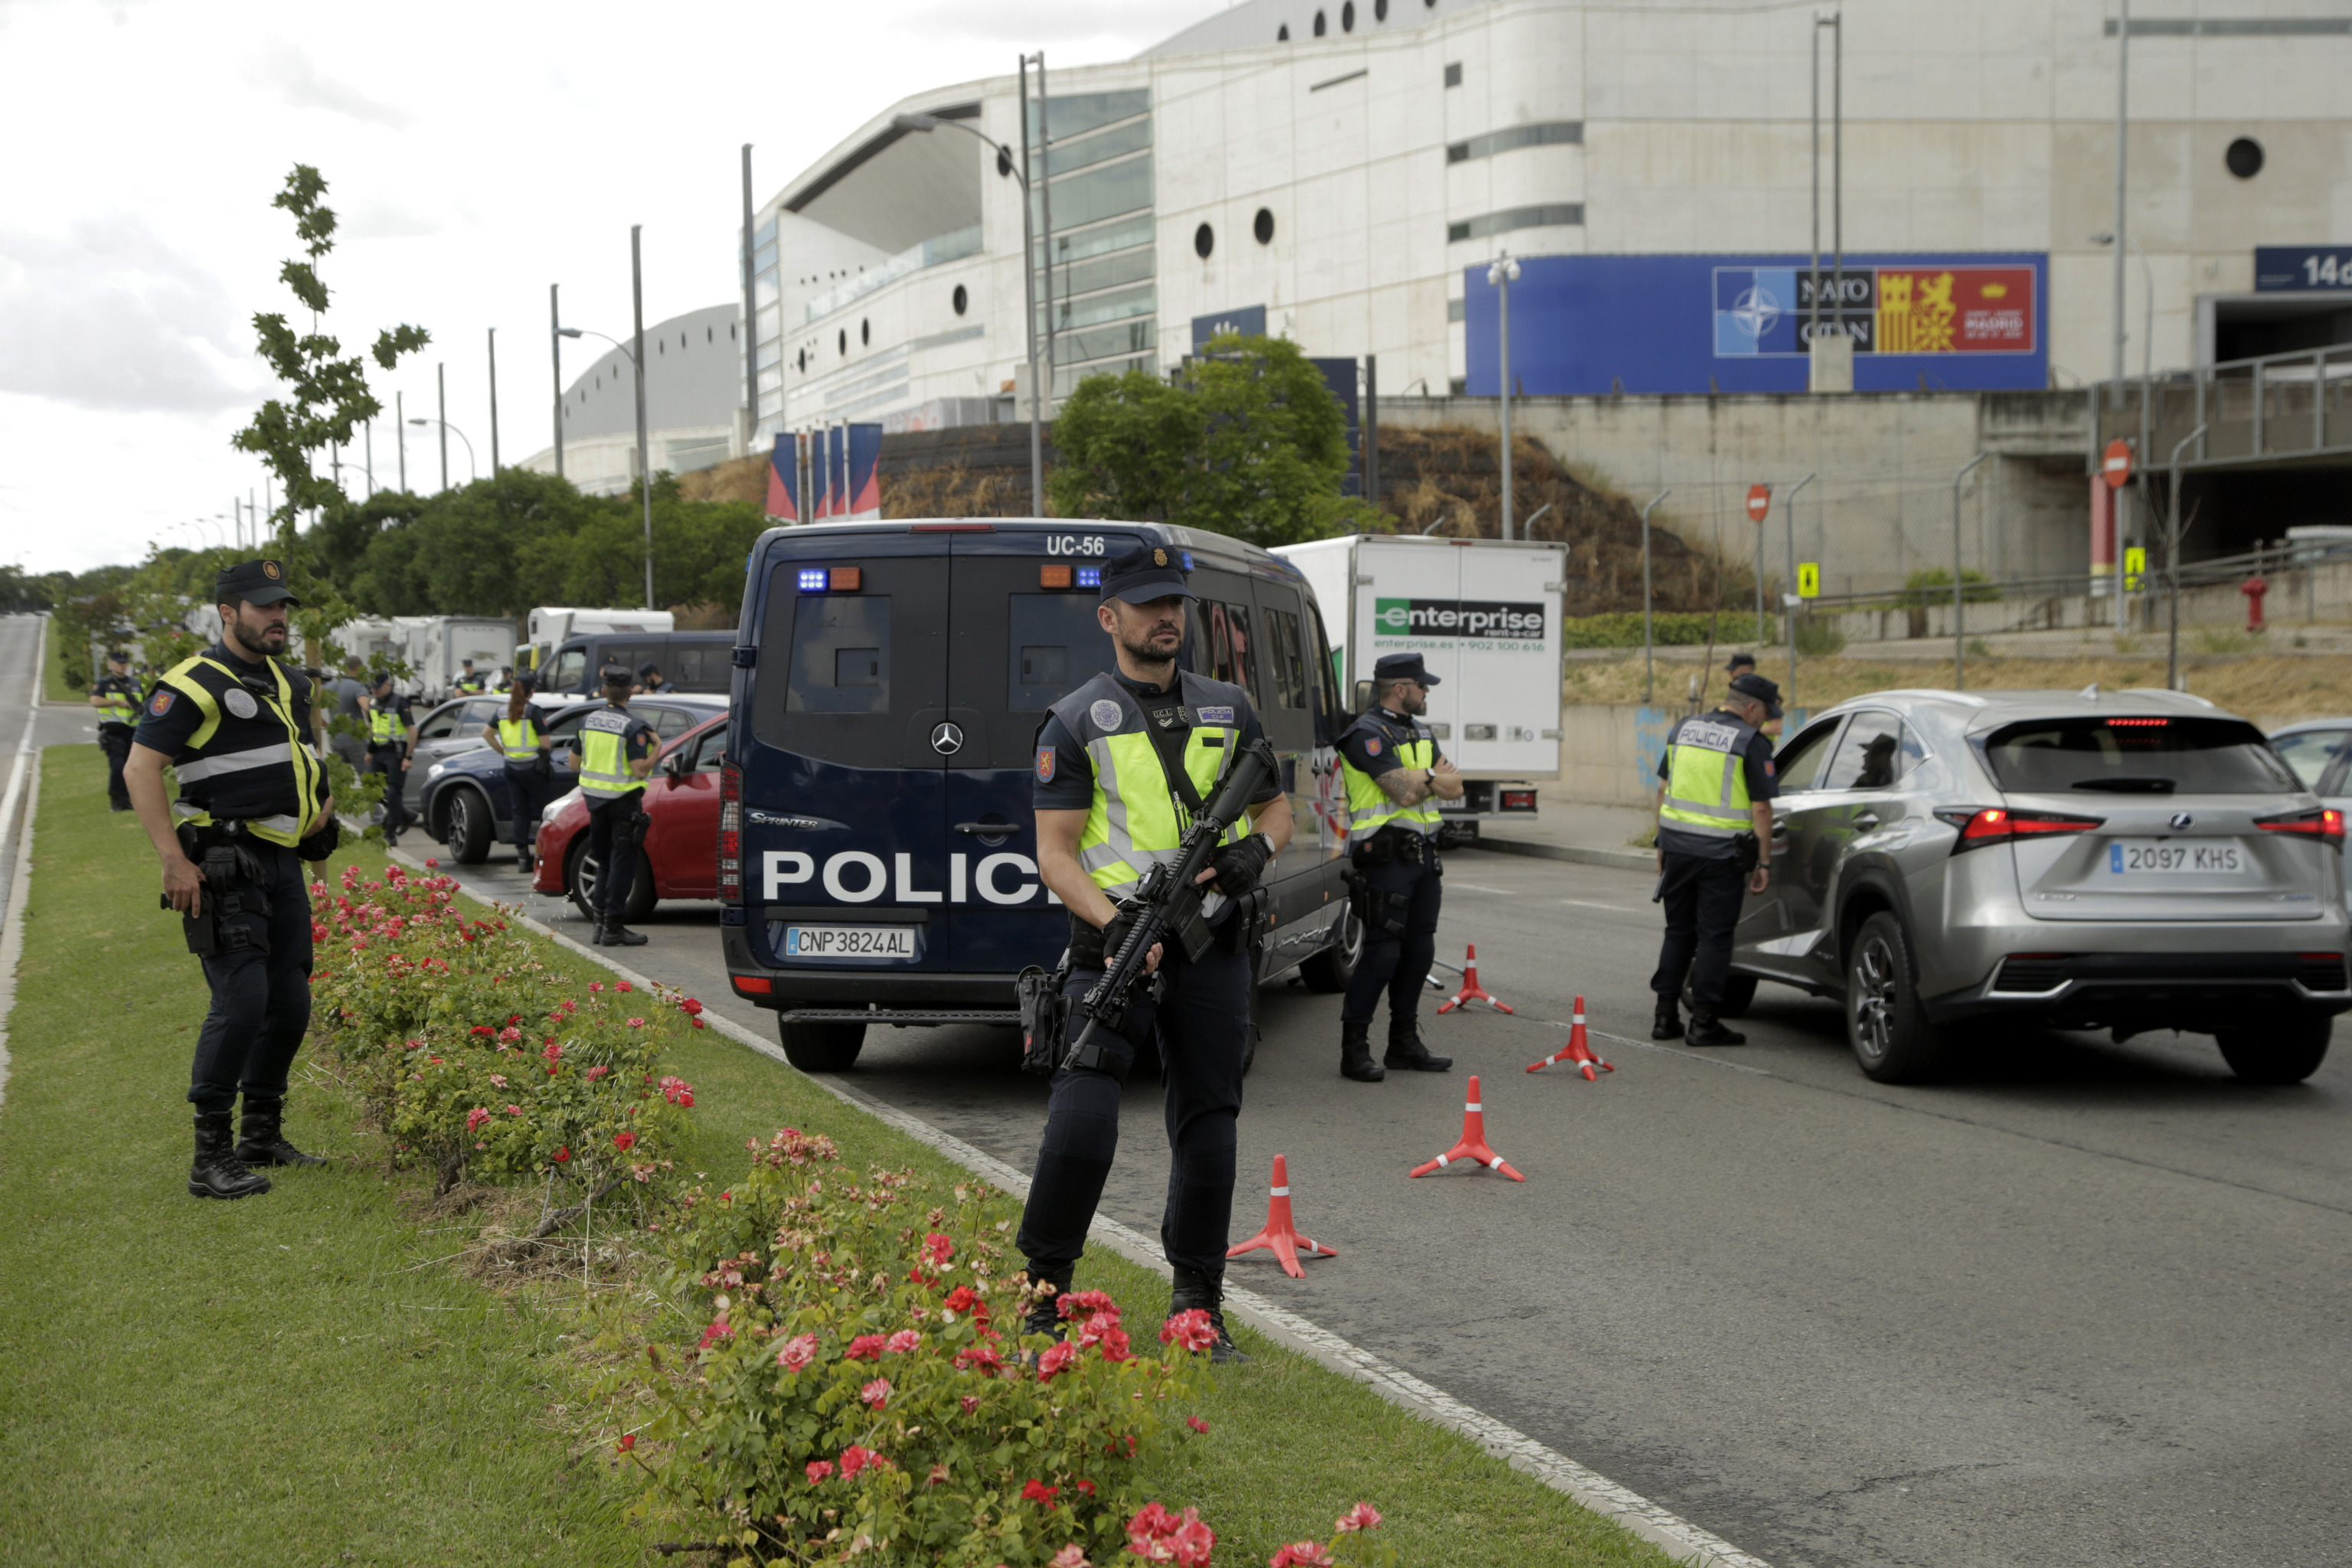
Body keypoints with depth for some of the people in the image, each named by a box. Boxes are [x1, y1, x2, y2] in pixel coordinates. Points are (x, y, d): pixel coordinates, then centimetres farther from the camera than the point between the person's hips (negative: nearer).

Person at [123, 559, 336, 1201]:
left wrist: (320, 797, 13)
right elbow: (140, 768, -14)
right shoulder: (196, 685, -10)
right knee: (241, 1000, -16)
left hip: (282, 864, 8)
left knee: (290, 1003, 10)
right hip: (225, 869, -8)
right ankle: (210, 1158, -11)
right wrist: (174, 860, -20)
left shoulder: (289, 683, 17)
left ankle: (263, 1136, 26)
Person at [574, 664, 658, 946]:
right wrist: (657, 748, -6)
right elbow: (640, 770, -21)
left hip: (594, 797, 6)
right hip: (623, 799, -6)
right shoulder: (633, 727, -15)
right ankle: (612, 927, -1)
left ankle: (600, 921, 15)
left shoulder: (588, 721, 5)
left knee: (605, 861, 17)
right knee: (622, 862, 0)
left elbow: (575, 762, 12)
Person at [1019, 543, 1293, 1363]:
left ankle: (1198, 1302, 19)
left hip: (1213, 950, 4)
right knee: (1081, 1119, -18)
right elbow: (1055, 851, -5)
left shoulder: (1229, 711, 13)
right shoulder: (1076, 723, 0)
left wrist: (1257, 847, -4)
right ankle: (1043, 1290, -3)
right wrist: (1113, 925, -21)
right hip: (1116, 947, -4)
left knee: (1207, 1126, 8)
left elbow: (1276, 807, 20)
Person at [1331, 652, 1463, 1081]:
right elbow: (1405, 793, -21)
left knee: (1419, 949, 11)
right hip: (1386, 855, -9)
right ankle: (1354, 1049, -5)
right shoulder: (1368, 734, -11)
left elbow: (1454, 788, 9)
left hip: (1422, 853, 9)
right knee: (1382, 951, -10)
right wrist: (1434, 778, 0)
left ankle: (1404, 1044, 20)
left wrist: (1420, 779, -10)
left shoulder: (1422, 733, 18)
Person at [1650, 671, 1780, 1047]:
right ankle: (1704, 1022, 1)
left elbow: (1663, 790, 14)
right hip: (1721, 854, -5)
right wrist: (1764, 863, -5)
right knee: (1714, 936, 1)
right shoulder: (1751, 742, -7)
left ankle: (1666, 1016, 14)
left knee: (1678, 932, 14)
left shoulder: (1684, 729, 11)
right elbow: (1760, 807, -10)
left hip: (1678, 846, 5)